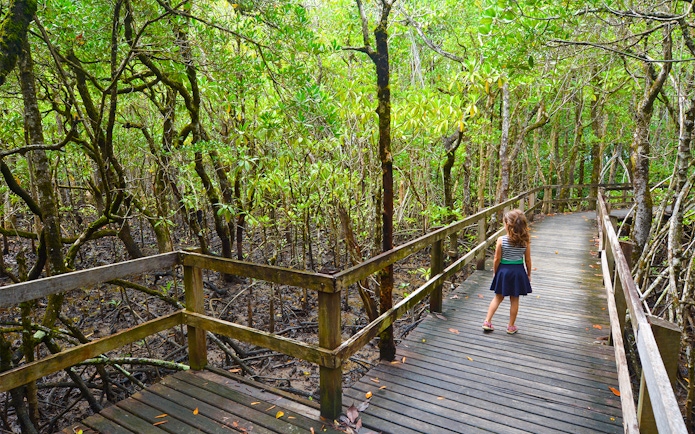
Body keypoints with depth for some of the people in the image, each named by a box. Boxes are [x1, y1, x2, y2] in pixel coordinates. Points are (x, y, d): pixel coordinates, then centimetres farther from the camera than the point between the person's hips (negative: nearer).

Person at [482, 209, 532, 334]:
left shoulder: (501, 240, -15)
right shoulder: (525, 241, -9)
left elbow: (497, 259, -10)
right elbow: (527, 260, -2)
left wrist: (495, 272, 6)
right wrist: (529, 274, 12)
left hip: (504, 271, -1)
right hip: (518, 271, 1)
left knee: (498, 297, 15)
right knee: (514, 300, 13)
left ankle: (487, 322, 14)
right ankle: (511, 326, 22)